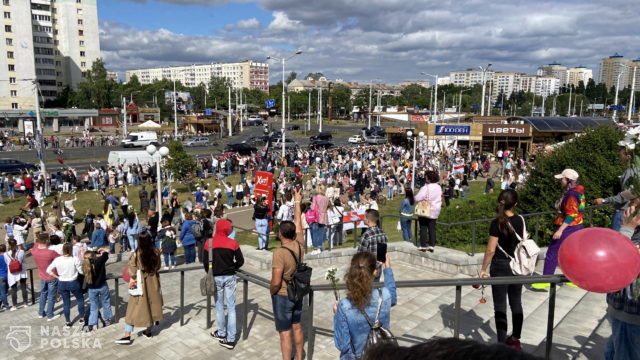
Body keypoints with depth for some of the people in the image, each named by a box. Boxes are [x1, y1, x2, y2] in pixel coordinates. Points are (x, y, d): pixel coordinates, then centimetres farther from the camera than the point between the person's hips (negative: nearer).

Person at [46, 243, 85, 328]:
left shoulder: (57, 260, -8)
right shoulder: (75, 260, -19)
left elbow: (48, 270, -1)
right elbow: (81, 271, -12)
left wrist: (57, 277, 6)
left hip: (62, 283, 3)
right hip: (73, 283, -3)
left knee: (66, 303, 14)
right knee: (80, 299, 18)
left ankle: (67, 322, 23)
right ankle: (82, 319, 23)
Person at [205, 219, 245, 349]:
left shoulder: (209, 243, -8)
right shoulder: (233, 243, -9)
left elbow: (206, 262, -4)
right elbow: (240, 261, -5)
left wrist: (210, 274, 12)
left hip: (216, 278, 1)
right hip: (230, 277, 0)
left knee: (219, 306, 17)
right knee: (231, 307, 5)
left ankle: (222, 334, 29)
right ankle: (230, 339, 6)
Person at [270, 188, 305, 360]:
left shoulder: (280, 253, -26)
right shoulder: (299, 245, -9)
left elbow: (276, 282, -26)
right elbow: (298, 222, 6)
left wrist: (271, 291, -5)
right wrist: (297, 201, 15)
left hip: (282, 296, -7)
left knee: (285, 333, 3)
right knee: (296, 327, 21)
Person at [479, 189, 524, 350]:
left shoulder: (497, 223, -17)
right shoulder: (520, 220, -2)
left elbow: (490, 250, -17)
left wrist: (483, 269, -8)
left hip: (500, 266, -5)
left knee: (500, 306, 4)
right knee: (516, 303, 17)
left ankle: (502, 343, 9)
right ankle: (515, 339, 31)